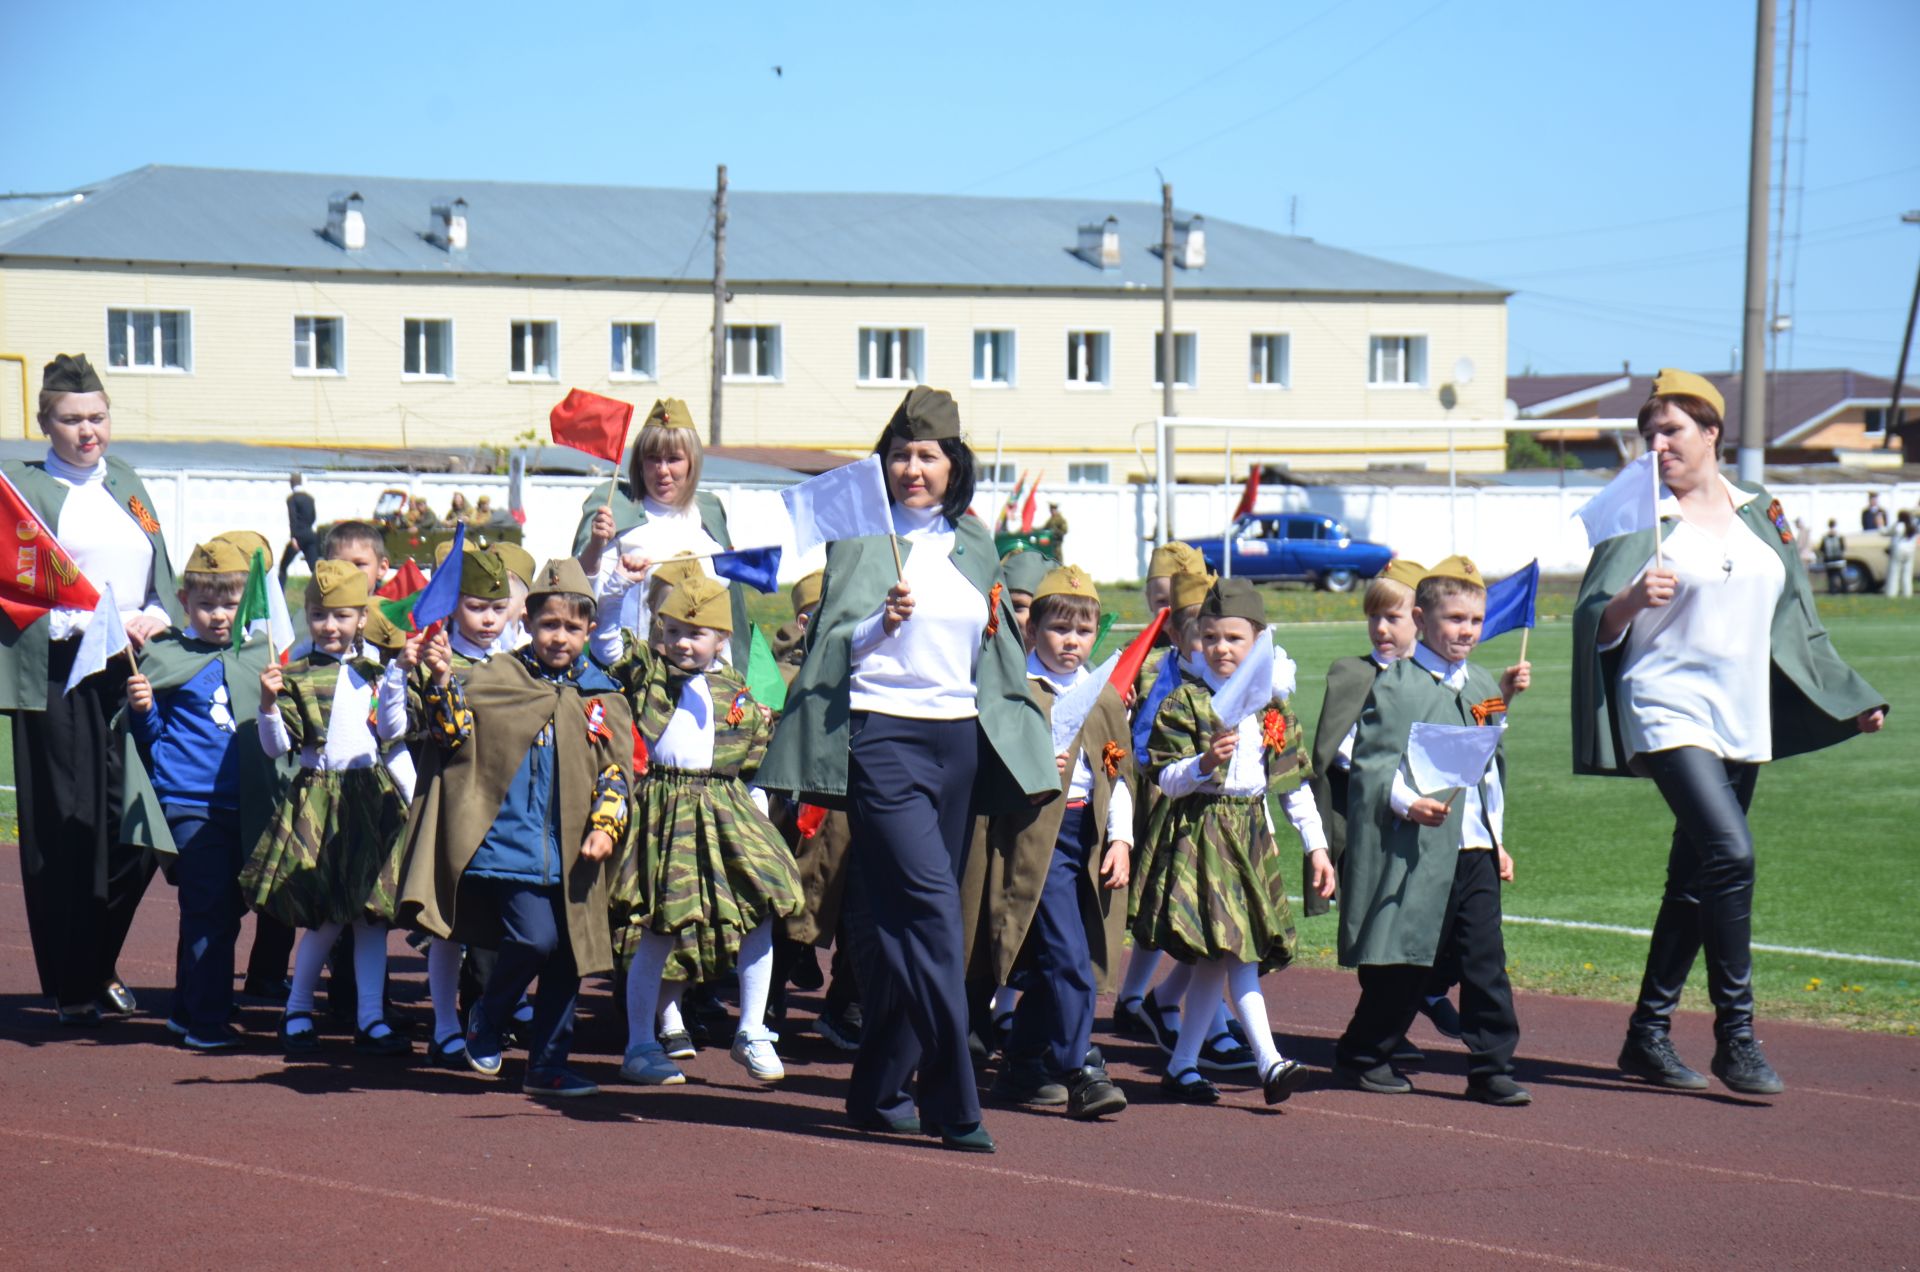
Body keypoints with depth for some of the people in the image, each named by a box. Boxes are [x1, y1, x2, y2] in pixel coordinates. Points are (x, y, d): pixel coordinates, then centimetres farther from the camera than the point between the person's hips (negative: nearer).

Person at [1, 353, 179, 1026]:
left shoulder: (126, 486, 18)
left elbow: (163, 574, 19)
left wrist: (155, 617, -2)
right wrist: (95, 624, -16)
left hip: (132, 674, 5)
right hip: (60, 679, -5)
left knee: (136, 831, 1)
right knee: (65, 833, -2)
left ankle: (99, 964, 19)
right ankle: (72, 988, 6)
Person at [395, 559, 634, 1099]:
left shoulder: (603, 696, 9)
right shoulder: (496, 678, 3)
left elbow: (616, 770, 8)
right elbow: (455, 734, -4)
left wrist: (605, 826, -5)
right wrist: (443, 683, -19)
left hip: (572, 852, 4)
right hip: (511, 845, -4)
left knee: (567, 955, 5)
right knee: (534, 939, -18)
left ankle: (548, 1065, 16)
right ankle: (484, 1025, 8)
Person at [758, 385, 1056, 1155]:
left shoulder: (974, 543, 14)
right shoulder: (862, 538, -1)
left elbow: (997, 646, 21)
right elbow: (832, 643, -4)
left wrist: (1026, 745, 17)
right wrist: (881, 623, -23)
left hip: (959, 740, 5)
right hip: (883, 735, -5)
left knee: (906, 917, 8)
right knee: (929, 904, -16)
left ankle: (880, 1092, 17)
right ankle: (953, 1105, -18)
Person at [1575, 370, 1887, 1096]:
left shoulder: (1760, 517, 12)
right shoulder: (1640, 518, -2)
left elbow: (1794, 620, 20)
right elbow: (1592, 622, -8)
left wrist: (1851, 701, 20)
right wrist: (1632, 600, -29)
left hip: (1741, 720, 5)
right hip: (1670, 712, -5)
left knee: (1697, 884, 7)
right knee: (1730, 852, -21)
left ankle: (1649, 1035, 16)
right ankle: (1735, 1033, -15)